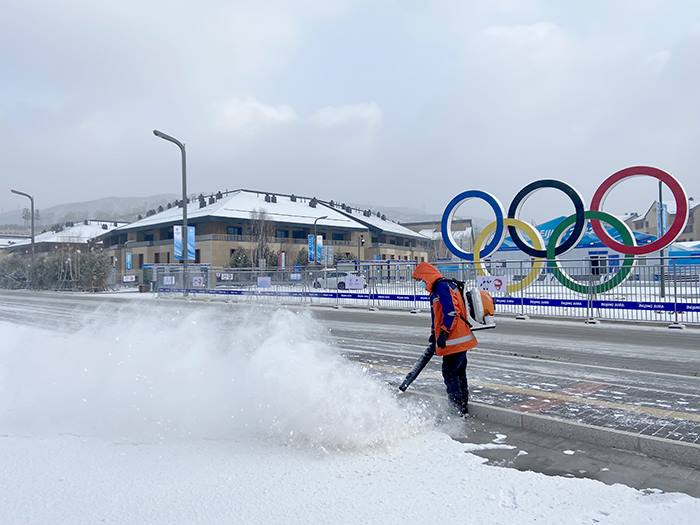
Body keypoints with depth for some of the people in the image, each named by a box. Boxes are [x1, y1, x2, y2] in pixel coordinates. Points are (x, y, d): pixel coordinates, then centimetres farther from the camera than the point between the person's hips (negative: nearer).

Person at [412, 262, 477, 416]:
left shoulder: (442, 287, -15)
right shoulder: (439, 288, 19)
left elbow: (451, 312, -24)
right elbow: (438, 315, 28)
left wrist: (443, 333, -23)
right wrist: (434, 333, 32)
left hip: (454, 340, -11)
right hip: (461, 339, 11)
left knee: (450, 373, -6)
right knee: (459, 373, 17)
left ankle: (459, 407, -2)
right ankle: (463, 406, 26)